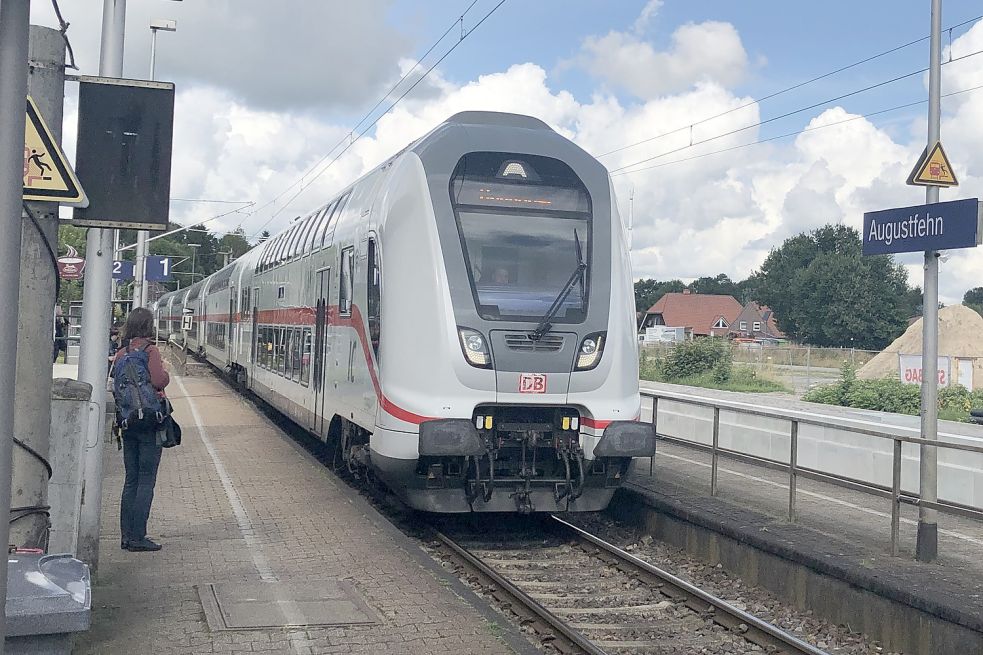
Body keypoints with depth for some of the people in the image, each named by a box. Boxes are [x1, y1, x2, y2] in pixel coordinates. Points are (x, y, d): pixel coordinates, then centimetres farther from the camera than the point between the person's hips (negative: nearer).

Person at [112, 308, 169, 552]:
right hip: (149, 422, -6)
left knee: (131, 479, 13)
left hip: (127, 422, 6)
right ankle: (137, 537, 0)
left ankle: (126, 536, 16)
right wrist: (166, 373, -5)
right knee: (146, 480, -1)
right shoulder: (150, 351, -12)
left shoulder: (121, 354, 7)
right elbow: (159, 381, -23)